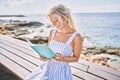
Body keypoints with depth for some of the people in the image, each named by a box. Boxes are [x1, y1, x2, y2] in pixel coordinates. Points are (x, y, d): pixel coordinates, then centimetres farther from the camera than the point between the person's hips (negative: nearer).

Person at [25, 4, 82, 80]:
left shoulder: (76, 37, -15)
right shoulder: (52, 32, 0)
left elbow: (76, 58, -4)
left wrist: (63, 59, -20)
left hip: (62, 72, -4)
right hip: (48, 68, 4)